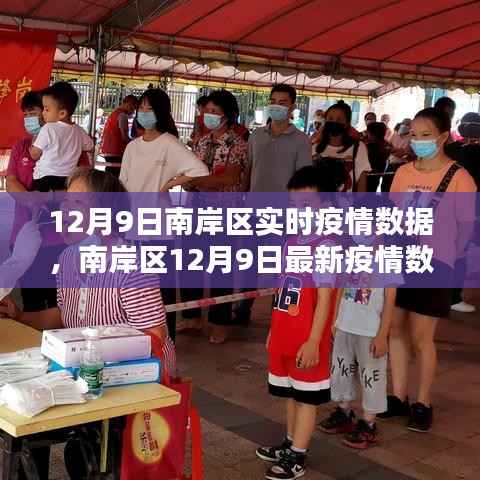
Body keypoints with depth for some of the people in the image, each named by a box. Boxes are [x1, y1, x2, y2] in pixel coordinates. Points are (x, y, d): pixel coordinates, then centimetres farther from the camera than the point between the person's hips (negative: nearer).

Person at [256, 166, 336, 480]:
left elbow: (324, 298, -20)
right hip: (284, 336, 8)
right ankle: (291, 445, 35)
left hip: (308, 340, -8)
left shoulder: (326, 245, -17)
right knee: (291, 394, 20)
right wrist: (274, 331, 19)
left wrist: (314, 341, -21)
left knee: (306, 397, 5)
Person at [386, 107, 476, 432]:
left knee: (421, 337, -1)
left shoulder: (459, 177, -10)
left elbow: (466, 227, -5)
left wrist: (442, 257, -5)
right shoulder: (403, 172, 6)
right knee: (395, 330, 9)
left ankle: (423, 404, 15)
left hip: (432, 265, -5)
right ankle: (399, 397, 22)